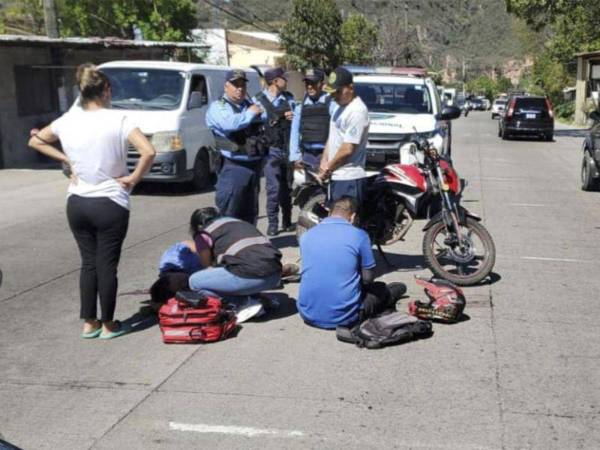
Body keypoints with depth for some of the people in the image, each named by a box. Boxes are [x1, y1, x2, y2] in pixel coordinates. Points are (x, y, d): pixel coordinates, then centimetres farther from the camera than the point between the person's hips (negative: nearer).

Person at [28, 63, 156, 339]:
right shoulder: (117, 120, -13)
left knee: (88, 263, 16)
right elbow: (148, 151, -23)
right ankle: (108, 325, 16)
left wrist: (65, 160, 9)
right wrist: (133, 178, -11)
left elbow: (35, 141, 15)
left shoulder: (67, 120, 1)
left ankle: (89, 323, 22)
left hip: (76, 203, 5)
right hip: (110, 204, -4)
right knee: (107, 265, 5)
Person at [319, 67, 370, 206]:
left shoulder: (357, 111, -16)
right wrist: (324, 161, 7)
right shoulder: (341, 107, 16)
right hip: (336, 176, 10)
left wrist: (328, 168, -9)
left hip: (349, 179, -10)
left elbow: (348, 149, -20)